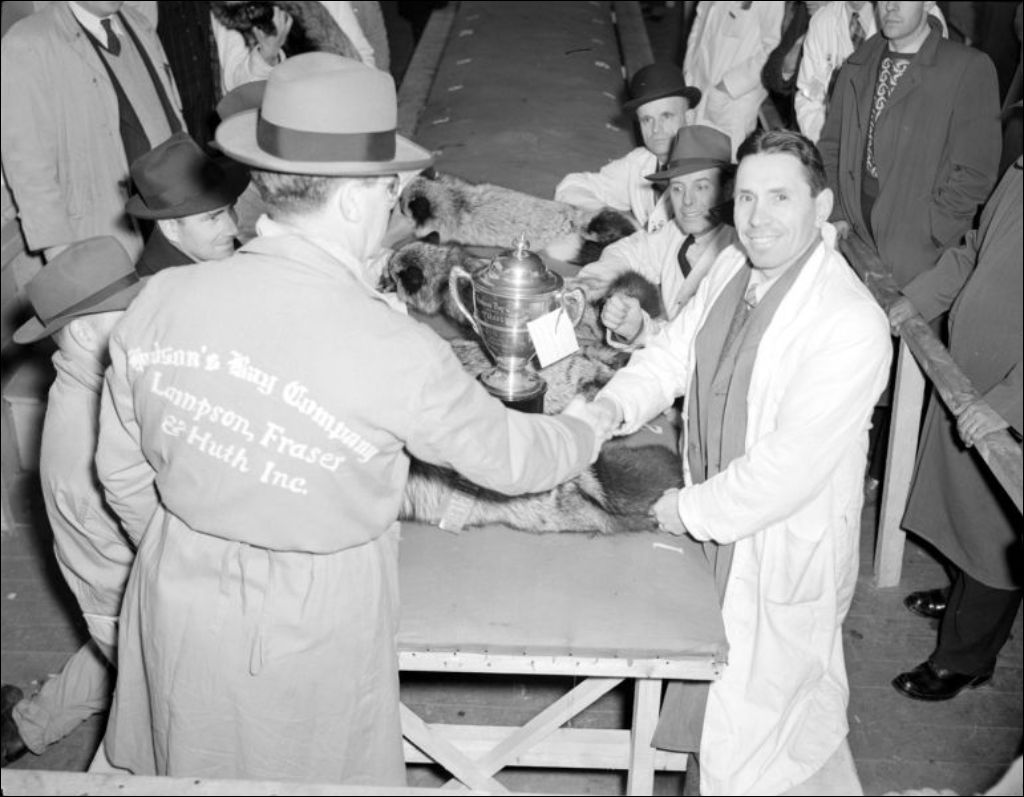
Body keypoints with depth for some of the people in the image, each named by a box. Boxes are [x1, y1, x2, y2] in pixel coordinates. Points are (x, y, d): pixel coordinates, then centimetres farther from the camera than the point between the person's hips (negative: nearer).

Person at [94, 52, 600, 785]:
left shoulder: (162, 302, -15)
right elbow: (505, 455, -9)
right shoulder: (398, 355, -27)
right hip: (311, 635, -4)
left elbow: (123, 471, -2)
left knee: (198, 770, 28)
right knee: (312, 771, 22)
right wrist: (586, 431, 12)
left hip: (179, 610, 4)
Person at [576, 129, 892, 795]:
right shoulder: (731, 269, -1)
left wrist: (691, 510, -18)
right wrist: (615, 404, -12)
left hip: (786, 552, -7)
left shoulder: (851, 325, -26)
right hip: (717, 531, 7)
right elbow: (673, 353, 8)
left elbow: (790, 466, -28)